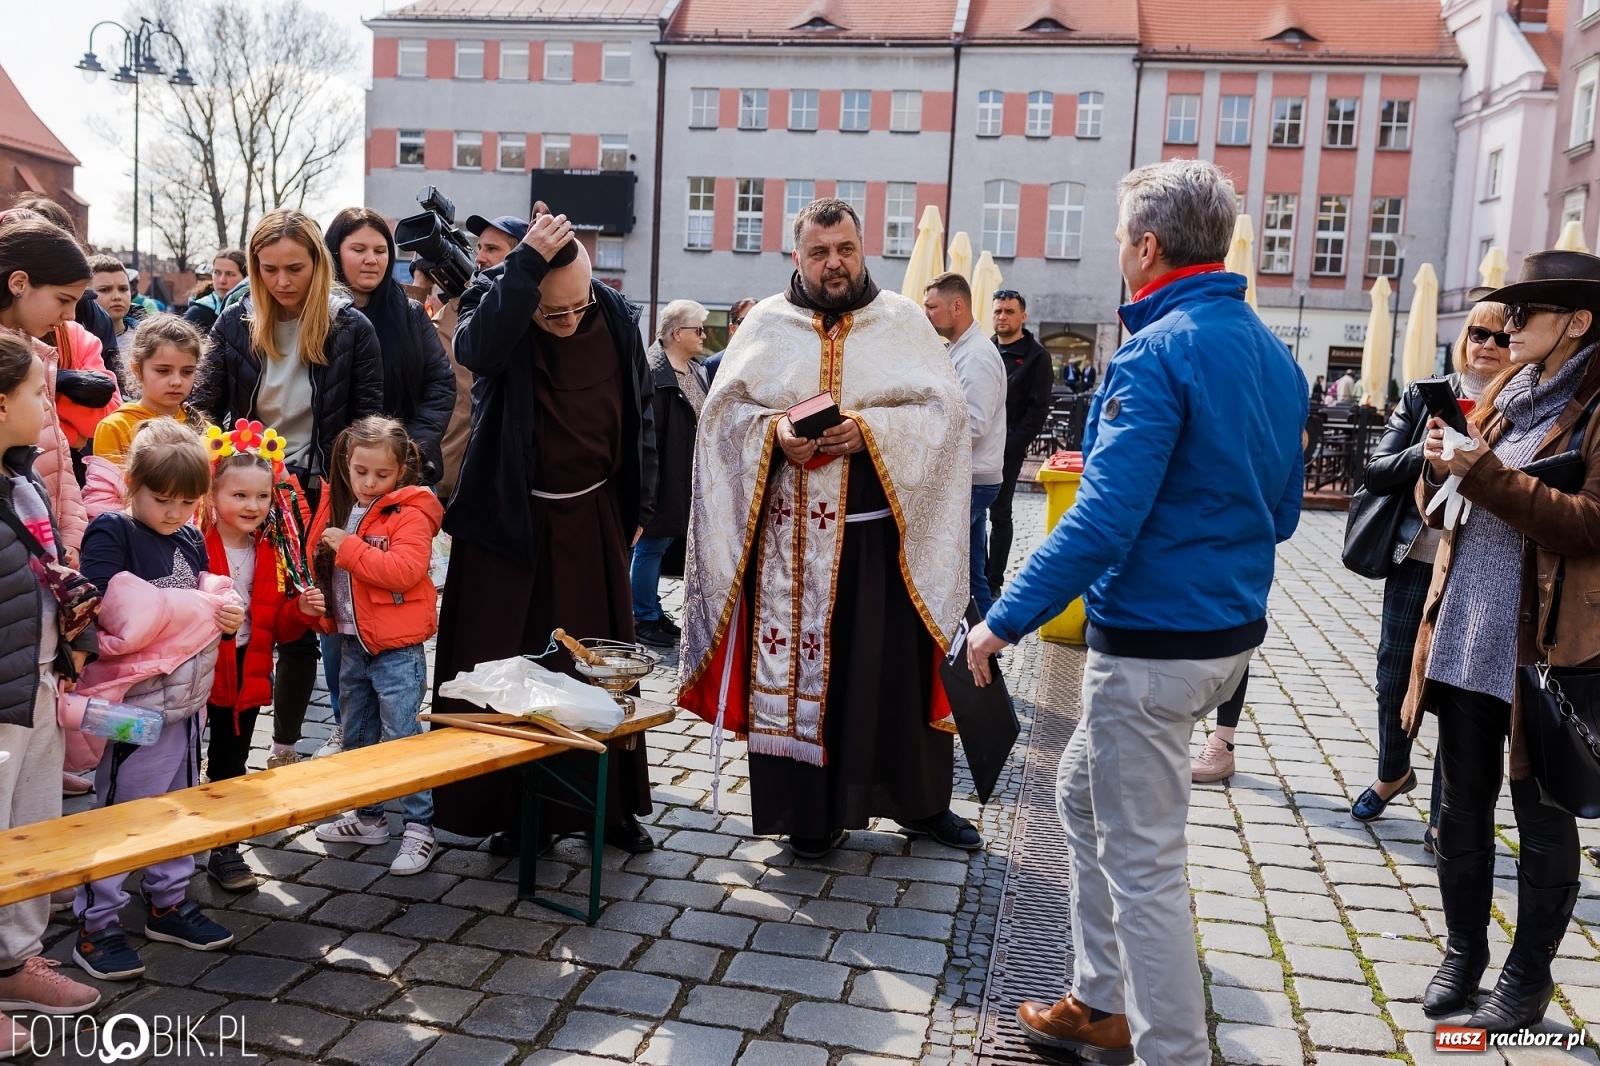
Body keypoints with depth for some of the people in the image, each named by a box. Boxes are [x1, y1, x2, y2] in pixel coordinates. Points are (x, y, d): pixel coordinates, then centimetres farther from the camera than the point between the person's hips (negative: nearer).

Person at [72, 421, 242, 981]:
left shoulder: (192, 540, 9)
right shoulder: (110, 532, -12)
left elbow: (210, 593, 18)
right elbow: (116, 609, -26)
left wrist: (225, 610, -7)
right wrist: (201, 608, -18)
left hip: (187, 698, 7)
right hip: (135, 702, -7)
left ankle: (169, 903, 33)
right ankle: (96, 928, 16)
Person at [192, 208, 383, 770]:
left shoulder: (352, 329, -6)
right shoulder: (236, 323, 0)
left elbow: (367, 426, -3)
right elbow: (205, 410, 5)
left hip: (320, 496, -1)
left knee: (300, 625, 7)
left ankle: (285, 746, 21)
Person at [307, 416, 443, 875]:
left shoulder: (409, 513, -13)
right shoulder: (339, 506, 8)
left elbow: (405, 570, -27)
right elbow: (323, 565, 19)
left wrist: (348, 547, -24)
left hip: (396, 647, -8)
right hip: (352, 642, 8)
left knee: (402, 737, -5)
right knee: (356, 736, 18)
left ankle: (419, 827, 4)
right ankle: (368, 818, 33)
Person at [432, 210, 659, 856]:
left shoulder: (617, 317, -3)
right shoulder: (496, 303, -11)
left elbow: (640, 413, 9)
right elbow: (477, 349, -36)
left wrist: (639, 504, 11)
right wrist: (525, 264, -39)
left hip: (593, 521, 3)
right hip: (509, 522, -2)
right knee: (502, 666, 3)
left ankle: (611, 805, 24)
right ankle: (512, 811, 17)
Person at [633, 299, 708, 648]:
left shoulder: (695, 371, 13)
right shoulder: (655, 373, -17)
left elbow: (704, 420, 20)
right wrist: (648, 481, -25)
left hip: (684, 479, 9)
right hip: (662, 478, -9)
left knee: (660, 542, 16)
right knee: (652, 544, 0)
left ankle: (652, 610, 25)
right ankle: (644, 618, 10)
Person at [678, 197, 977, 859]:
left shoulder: (903, 322, 5)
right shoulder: (768, 324, 8)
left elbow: (943, 408, -3)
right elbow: (724, 408, 5)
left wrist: (872, 429, -17)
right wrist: (774, 431, -14)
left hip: (881, 532, 0)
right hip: (791, 536, 1)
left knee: (896, 666, 5)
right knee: (796, 668, 5)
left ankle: (920, 801, 23)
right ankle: (813, 811, 19)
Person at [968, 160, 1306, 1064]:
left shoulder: (1158, 353, -18)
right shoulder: (1272, 352, 9)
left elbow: (1105, 520, -24)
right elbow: (1283, 508, 16)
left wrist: (1007, 619, -18)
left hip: (1155, 639, -9)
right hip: (1233, 624, 9)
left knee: (1143, 858, 3)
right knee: (1084, 790, 22)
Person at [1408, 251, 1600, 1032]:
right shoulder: (1502, 394, 11)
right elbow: (1441, 504, 14)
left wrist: (1486, 475, -23)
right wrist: (1439, 467, -7)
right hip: (1464, 636, 6)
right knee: (1462, 807, 15)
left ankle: (1529, 975, 24)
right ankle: (1463, 950, 31)